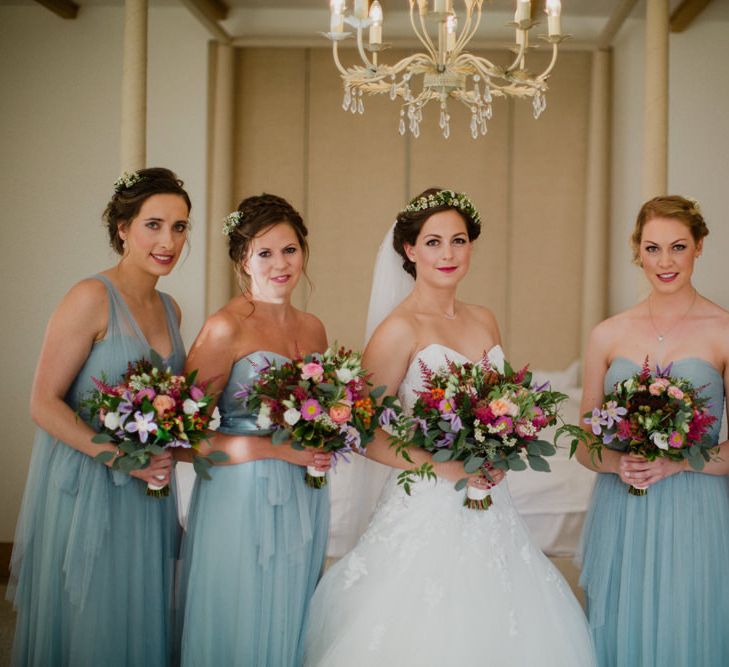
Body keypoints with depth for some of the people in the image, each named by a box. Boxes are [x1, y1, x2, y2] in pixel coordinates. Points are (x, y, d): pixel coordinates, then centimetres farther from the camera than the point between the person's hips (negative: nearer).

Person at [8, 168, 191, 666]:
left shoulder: (170, 309, 9)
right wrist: (118, 455, -24)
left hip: (148, 492, 7)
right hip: (86, 490, -7)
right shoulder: (92, 298, -13)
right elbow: (44, 404, -15)